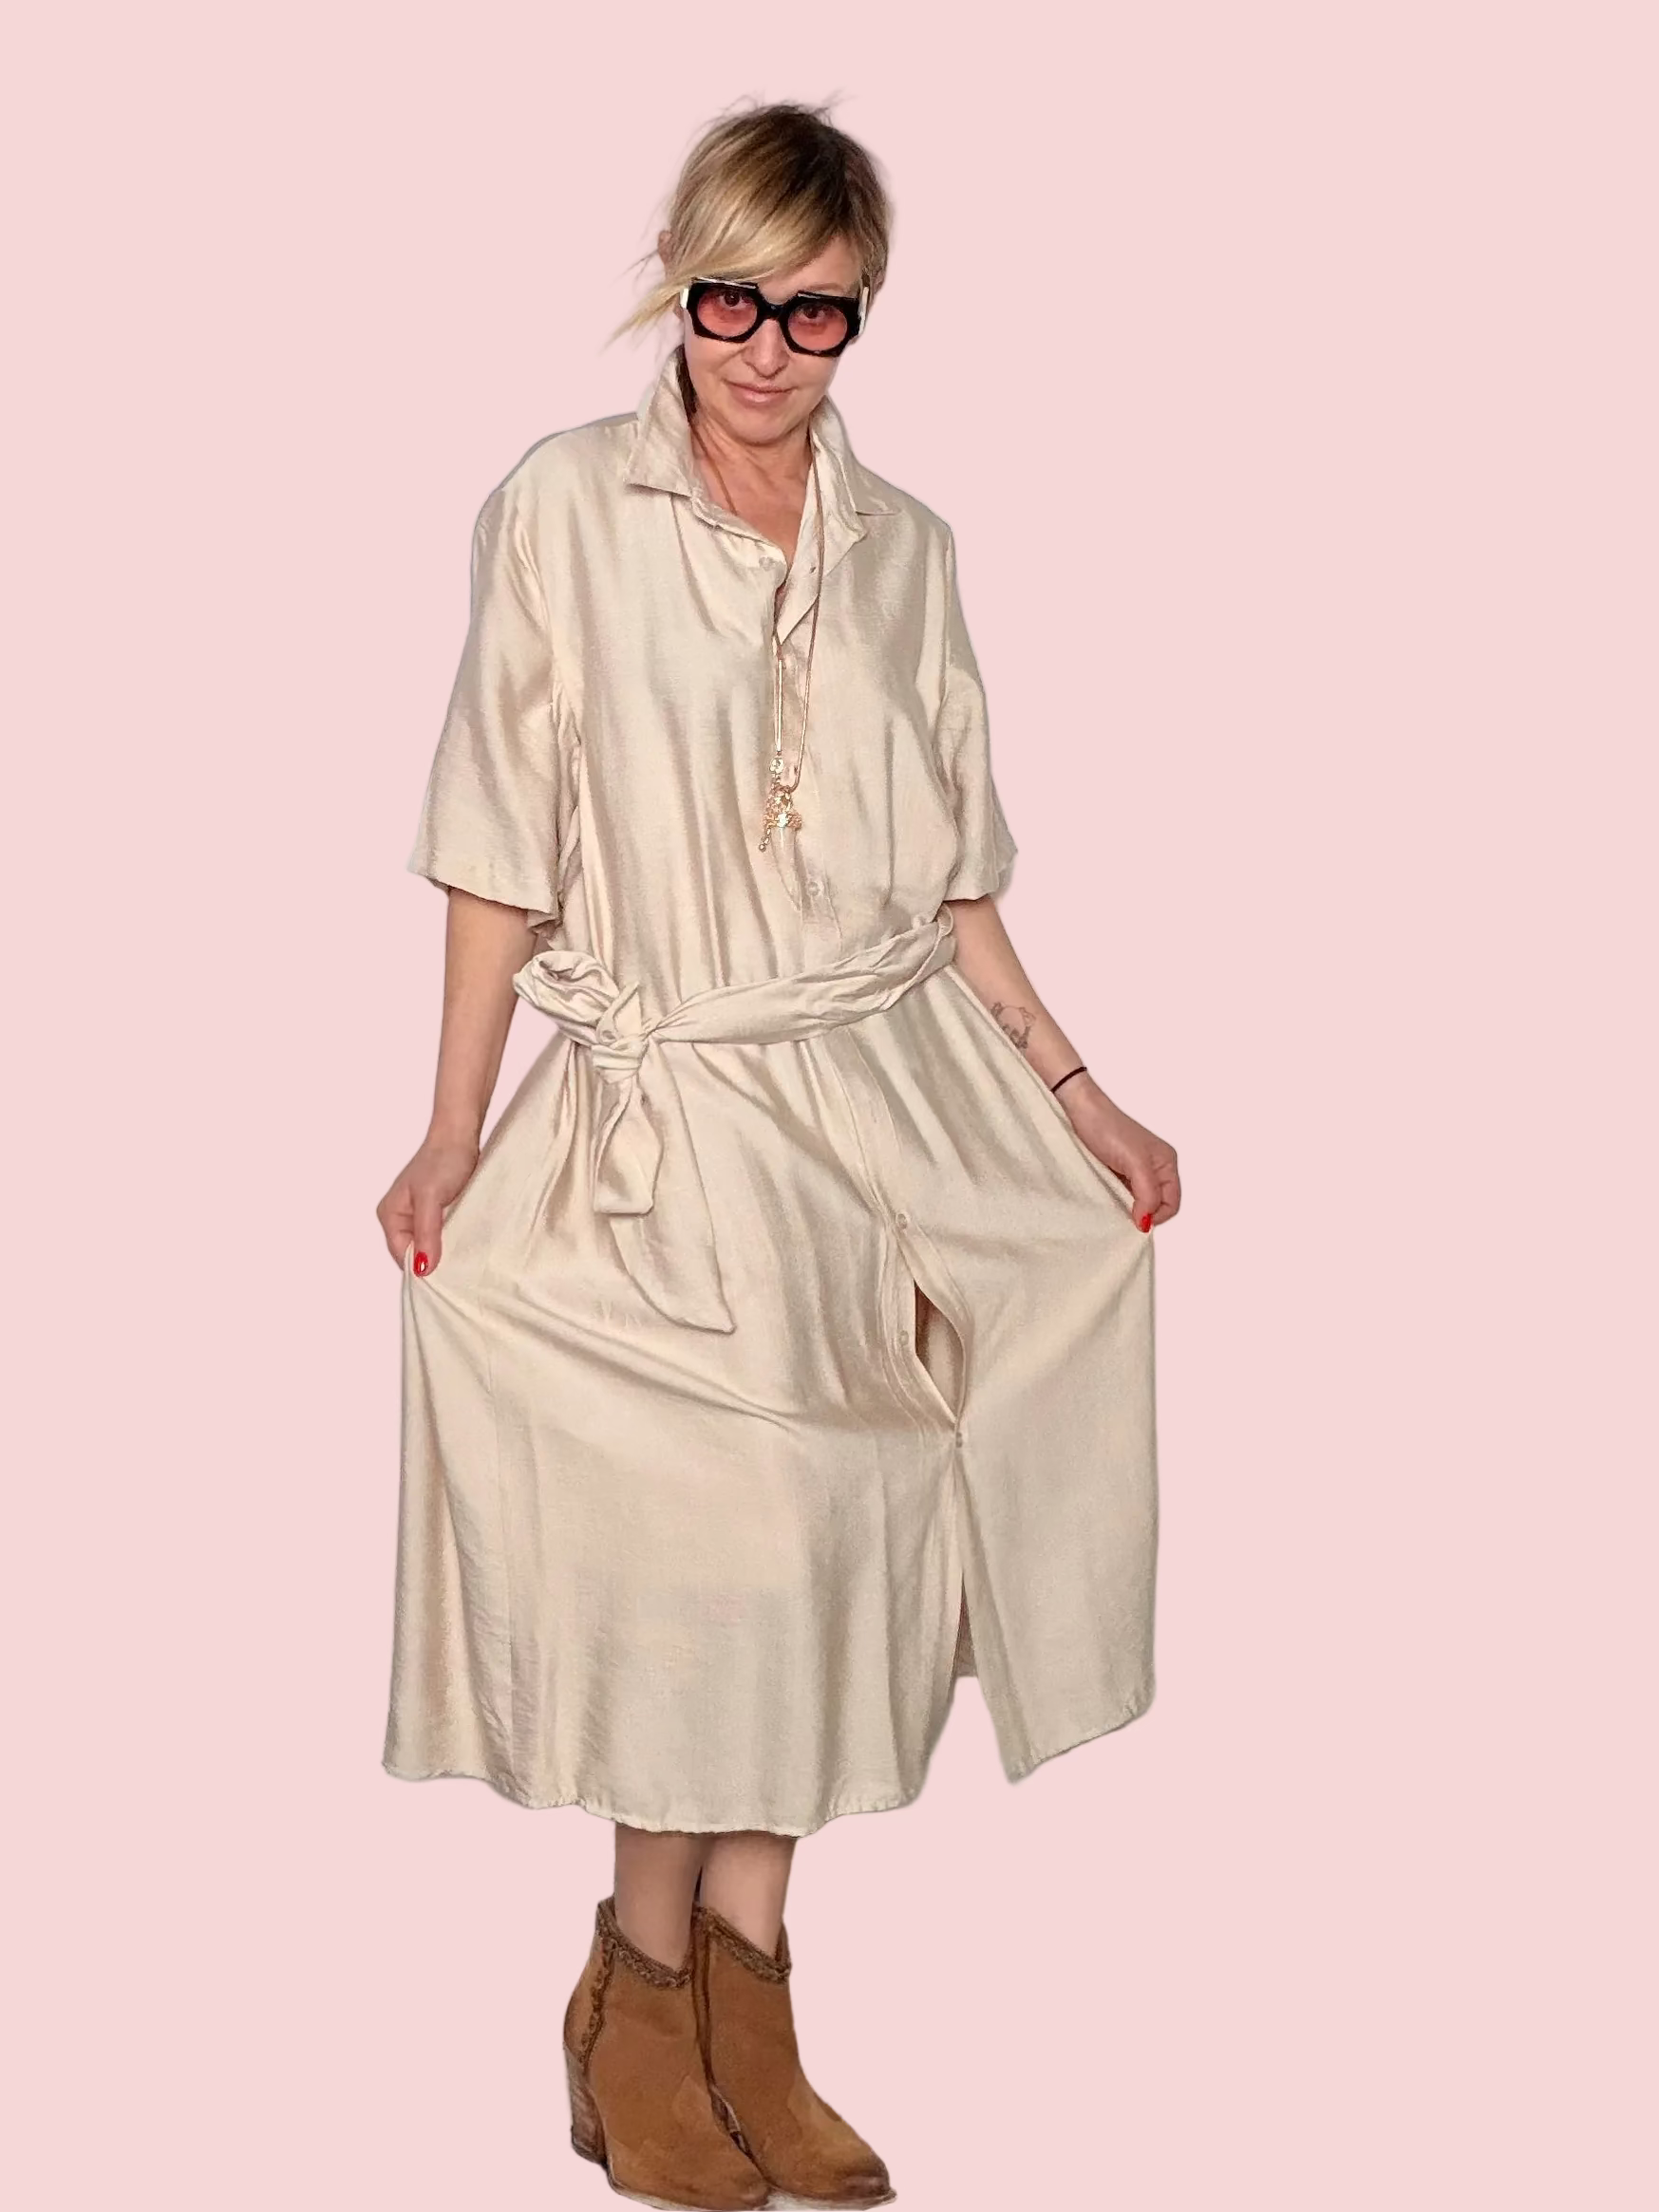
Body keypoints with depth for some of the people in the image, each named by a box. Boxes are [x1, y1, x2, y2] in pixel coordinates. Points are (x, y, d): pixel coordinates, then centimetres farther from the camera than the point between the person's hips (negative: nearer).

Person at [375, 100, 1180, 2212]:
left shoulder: (902, 547, 8)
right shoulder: (565, 507, -4)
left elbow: (950, 877, 13)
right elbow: (501, 851, -4)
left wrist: (1078, 1097, 8)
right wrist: (452, 1137, -8)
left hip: (884, 1092, 4)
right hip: (665, 1094, -4)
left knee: (820, 1558, 4)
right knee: (694, 1554, -6)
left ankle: (741, 2017, 16)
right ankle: (646, 2001, 14)